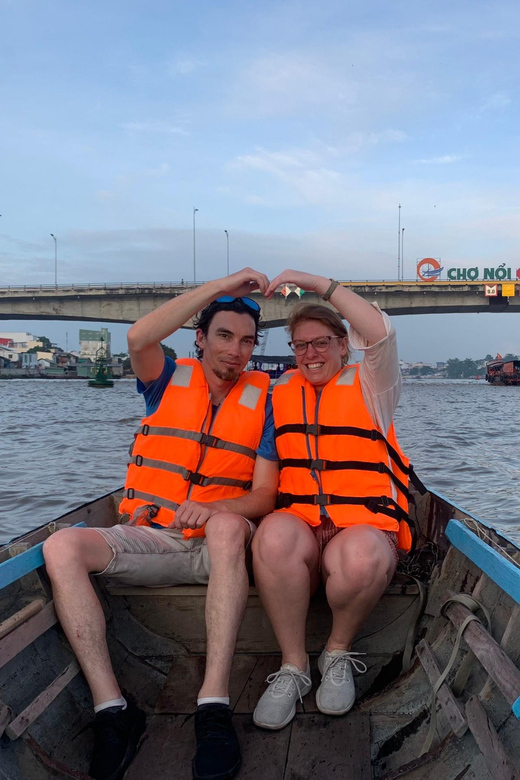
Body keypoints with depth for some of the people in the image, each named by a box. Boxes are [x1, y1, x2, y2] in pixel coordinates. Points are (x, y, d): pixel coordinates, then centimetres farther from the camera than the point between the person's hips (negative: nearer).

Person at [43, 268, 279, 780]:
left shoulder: (262, 399, 5)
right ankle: (110, 709, -24)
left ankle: (213, 704, -35)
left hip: (217, 542, -1)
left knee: (228, 527, -37)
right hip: (147, 539, 2)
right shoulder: (169, 381, 7)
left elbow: (264, 494, -3)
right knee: (62, 547, -24)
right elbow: (139, 338, -18)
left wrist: (214, 508, -25)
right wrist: (221, 286, -17)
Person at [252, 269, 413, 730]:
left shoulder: (369, 387, 9)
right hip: (299, 524, 2)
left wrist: (320, 284, -9)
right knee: (274, 535, -34)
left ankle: (339, 653, -4)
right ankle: (293, 666, -13)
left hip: (364, 525, -2)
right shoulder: (282, 391, 20)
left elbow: (381, 333, -10)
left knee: (363, 558, -37)